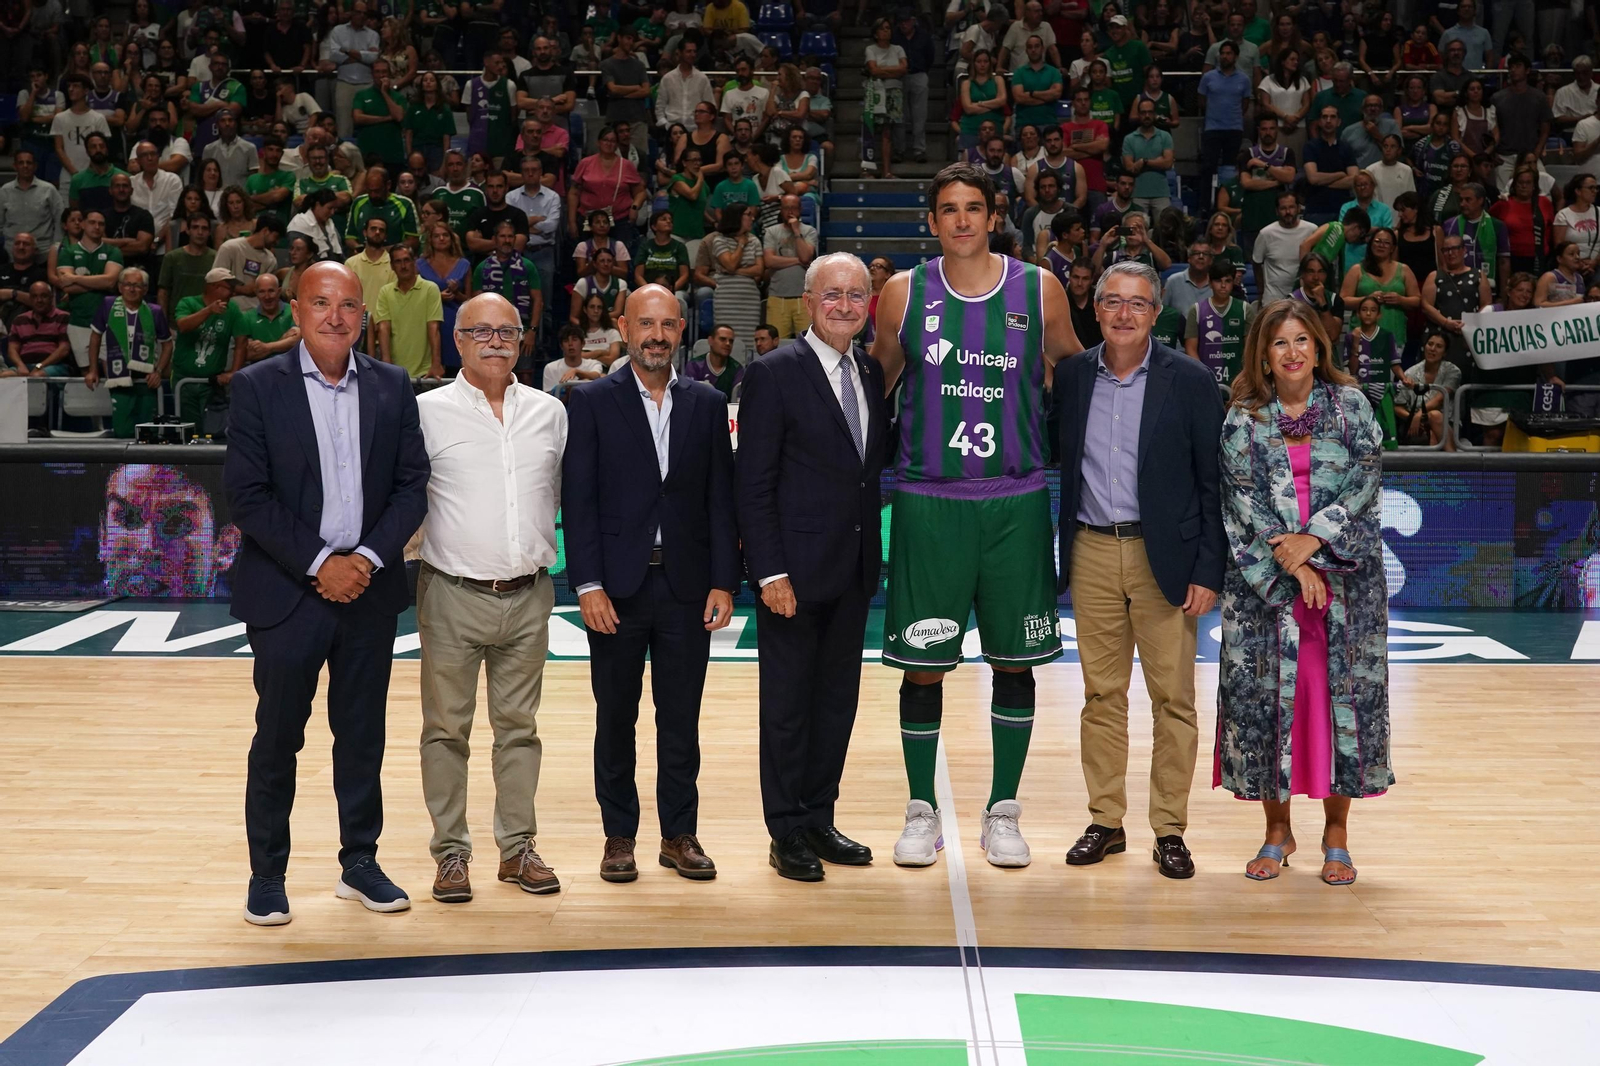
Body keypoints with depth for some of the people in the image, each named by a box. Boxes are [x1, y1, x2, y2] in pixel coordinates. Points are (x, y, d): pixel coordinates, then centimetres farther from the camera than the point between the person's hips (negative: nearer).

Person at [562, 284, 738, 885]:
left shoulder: (706, 404, 8)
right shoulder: (591, 402, 1)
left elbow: (720, 499, 7)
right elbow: (577, 501, -3)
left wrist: (724, 582, -1)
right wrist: (588, 585, -10)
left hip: (686, 586, 2)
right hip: (616, 586, -2)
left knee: (682, 718, 7)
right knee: (615, 717, 7)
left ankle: (680, 834, 18)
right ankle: (619, 836, 17)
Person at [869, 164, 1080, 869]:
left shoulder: (1039, 290, 2)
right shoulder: (904, 293, 2)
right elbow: (876, 384, 13)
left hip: (1016, 503, 1)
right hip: (928, 501, -1)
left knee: (1015, 661, 6)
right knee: (922, 664, 2)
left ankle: (1002, 812, 19)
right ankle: (921, 811, 17)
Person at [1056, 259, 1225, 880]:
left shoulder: (1189, 381, -3)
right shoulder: (1071, 377, 5)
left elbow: (1213, 483, -3)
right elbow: (1059, 467, 11)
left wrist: (1208, 572, -8)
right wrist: (1061, 555, 2)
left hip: (1163, 557, -2)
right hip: (1092, 554, 3)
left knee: (1172, 699, 2)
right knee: (1101, 695, 9)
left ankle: (1169, 830, 11)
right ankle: (1105, 822, 18)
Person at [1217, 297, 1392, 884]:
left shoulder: (1351, 406, 5)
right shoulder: (1242, 419, 4)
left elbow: (1366, 482, -4)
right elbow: (1243, 499, -4)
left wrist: (1313, 537, -15)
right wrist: (1290, 563, -13)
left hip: (1345, 576, 0)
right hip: (1262, 578, 0)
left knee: (1342, 690, 0)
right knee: (1265, 692, 0)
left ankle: (1336, 835, 11)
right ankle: (1277, 831, 13)